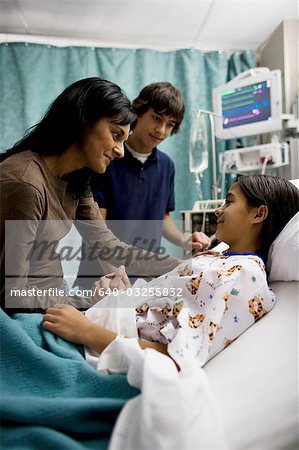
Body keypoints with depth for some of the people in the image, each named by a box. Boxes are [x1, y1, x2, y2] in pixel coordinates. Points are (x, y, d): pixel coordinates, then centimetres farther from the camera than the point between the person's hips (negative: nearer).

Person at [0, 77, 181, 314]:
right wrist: (92, 300, -17)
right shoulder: (23, 183, -27)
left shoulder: (74, 182, 2)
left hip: (54, 294, 8)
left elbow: (107, 245, 1)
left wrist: (181, 267, -1)